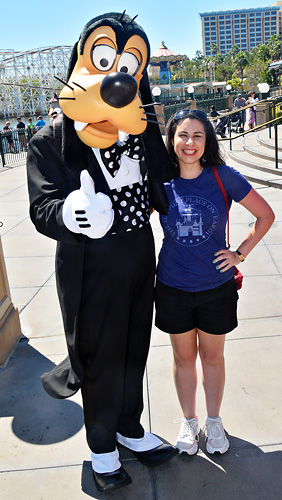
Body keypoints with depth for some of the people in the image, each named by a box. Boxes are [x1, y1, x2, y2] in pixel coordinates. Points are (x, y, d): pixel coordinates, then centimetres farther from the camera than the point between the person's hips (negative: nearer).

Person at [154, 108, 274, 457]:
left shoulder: (223, 177, -9)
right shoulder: (161, 182, -6)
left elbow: (265, 215, 1)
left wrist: (241, 253, -5)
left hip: (216, 287, -1)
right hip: (173, 288, 1)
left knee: (212, 356, 16)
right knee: (183, 357, 16)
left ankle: (213, 421, 40)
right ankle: (188, 421, 39)